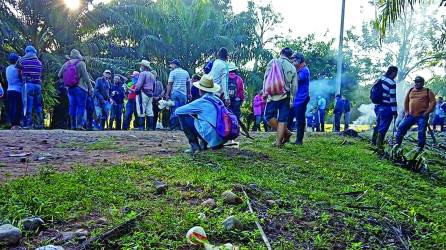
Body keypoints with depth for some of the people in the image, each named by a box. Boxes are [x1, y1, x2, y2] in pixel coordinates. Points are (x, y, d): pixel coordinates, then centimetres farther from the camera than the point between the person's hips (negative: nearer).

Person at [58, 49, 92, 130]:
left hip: (70, 88, 6)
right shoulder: (81, 63, -10)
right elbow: (85, 76, -13)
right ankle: (79, 125, -9)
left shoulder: (66, 64, 7)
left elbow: (59, 75, 10)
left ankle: (72, 125, 11)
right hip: (80, 88, -6)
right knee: (81, 106, -2)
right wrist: (90, 87, -8)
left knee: (72, 107, 10)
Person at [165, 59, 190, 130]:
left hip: (174, 93, -4)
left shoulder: (173, 72, -1)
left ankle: (173, 126, -3)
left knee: (174, 110, -3)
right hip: (183, 93, 4)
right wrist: (189, 93, 19)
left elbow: (169, 84, -5)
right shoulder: (186, 72, 12)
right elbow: (188, 84, 14)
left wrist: (167, 94, -4)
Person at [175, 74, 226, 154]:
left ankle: (194, 146, 5)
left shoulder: (201, 102, -6)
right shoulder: (218, 100, 12)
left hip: (212, 138, -7)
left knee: (183, 116, 5)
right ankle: (203, 144, 18)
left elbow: (177, 111, 3)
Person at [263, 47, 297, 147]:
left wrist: (265, 92, 4)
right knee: (282, 119, 5)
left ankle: (286, 132, 6)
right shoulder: (293, 68, 9)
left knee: (269, 116, 8)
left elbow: (266, 78, -3)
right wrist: (292, 98, 20)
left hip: (273, 95, -3)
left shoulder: (273, 62, 1)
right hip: (286, 96, 4)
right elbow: (294, 86, 9)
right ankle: (279, 141, 5)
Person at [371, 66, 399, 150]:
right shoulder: (392, 83, -16)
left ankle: (373, 142, 29)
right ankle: (379, 146, 3)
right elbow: (393, 99, -17)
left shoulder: (380, 80, 7)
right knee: (383, 128, -1)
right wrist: (395, 111, -11)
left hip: (378, 107, 8)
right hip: (386, 109, -8)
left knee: (378, 125, 21)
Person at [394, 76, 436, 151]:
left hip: (422, 116, -3)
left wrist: (426, 112, -10)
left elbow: (433, 102, -3)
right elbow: (406, 101, 18)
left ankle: (420, 148, 6)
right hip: (411, 115, 4)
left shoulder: (428, 91, 2)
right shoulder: (411, 91, 12)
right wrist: (406, 112, 9)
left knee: (421, 132, -5)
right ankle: (397, 144, 6)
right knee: (401, 127, -4)